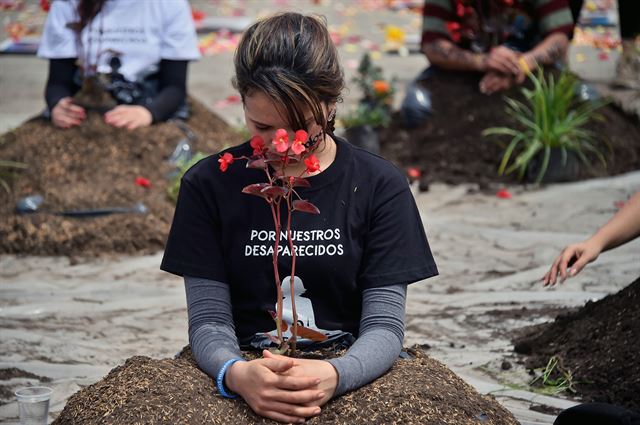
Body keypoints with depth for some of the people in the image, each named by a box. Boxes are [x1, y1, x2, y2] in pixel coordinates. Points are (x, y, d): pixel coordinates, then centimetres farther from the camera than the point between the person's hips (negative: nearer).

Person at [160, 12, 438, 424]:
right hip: (248, 386, 0)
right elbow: (209, 320, -1)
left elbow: (385, 325, -4)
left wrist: (334, 376, -25)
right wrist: (236, 374, -23)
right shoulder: (209, 185, 2)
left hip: (352, 381, 1)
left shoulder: (381, 186, 1)